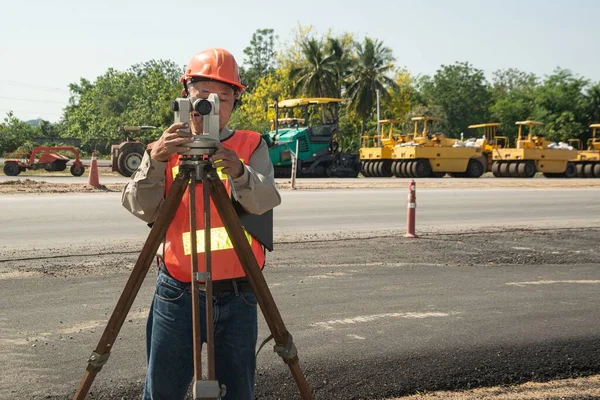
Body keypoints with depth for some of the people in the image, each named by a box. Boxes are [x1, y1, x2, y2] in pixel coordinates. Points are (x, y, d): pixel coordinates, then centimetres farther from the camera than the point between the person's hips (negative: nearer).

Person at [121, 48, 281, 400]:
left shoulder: (252, 147, 4)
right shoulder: (167, 149, 6)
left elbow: (266, 200, -15)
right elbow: (141, 208, -10)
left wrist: (239, 173, -35)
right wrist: (155, 161, -28)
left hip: (238, 297, 0)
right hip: (178, 295, 0)